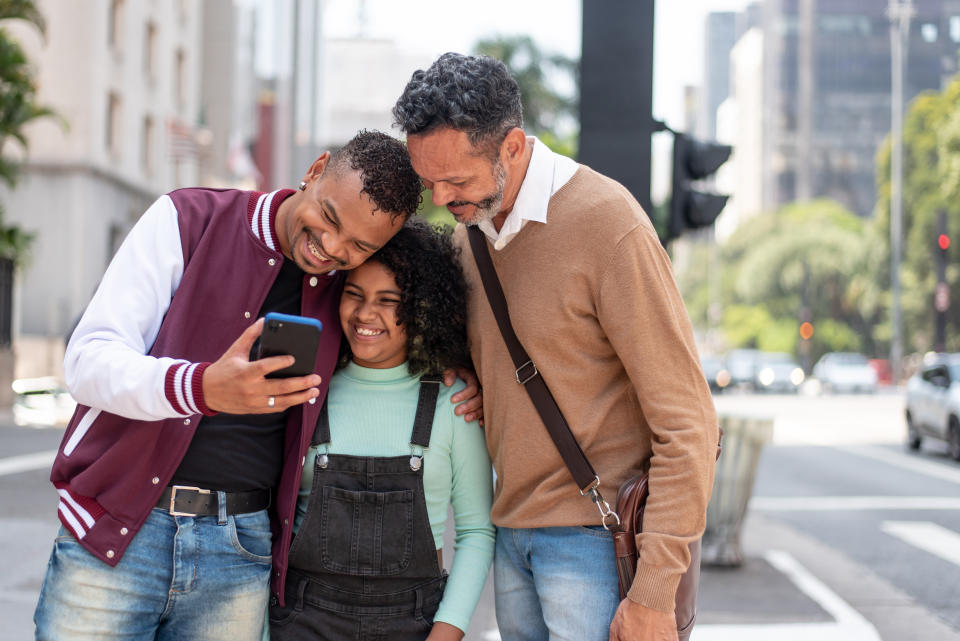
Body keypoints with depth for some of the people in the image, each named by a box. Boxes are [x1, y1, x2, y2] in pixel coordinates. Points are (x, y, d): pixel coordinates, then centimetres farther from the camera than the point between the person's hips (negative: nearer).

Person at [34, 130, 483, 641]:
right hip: (114, 533, -2)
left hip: (241, 551, 3)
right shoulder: (188, 221, -4)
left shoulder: (348, 286, 5)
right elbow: (89, 361, -13)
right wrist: (204, 388, -32)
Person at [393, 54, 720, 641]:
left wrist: (653, 593, -20)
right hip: (512, 527, 7)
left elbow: (687, 424, -17)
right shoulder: (470, 226, 7)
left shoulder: (607, 223, -16)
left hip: (592, 536, -7)